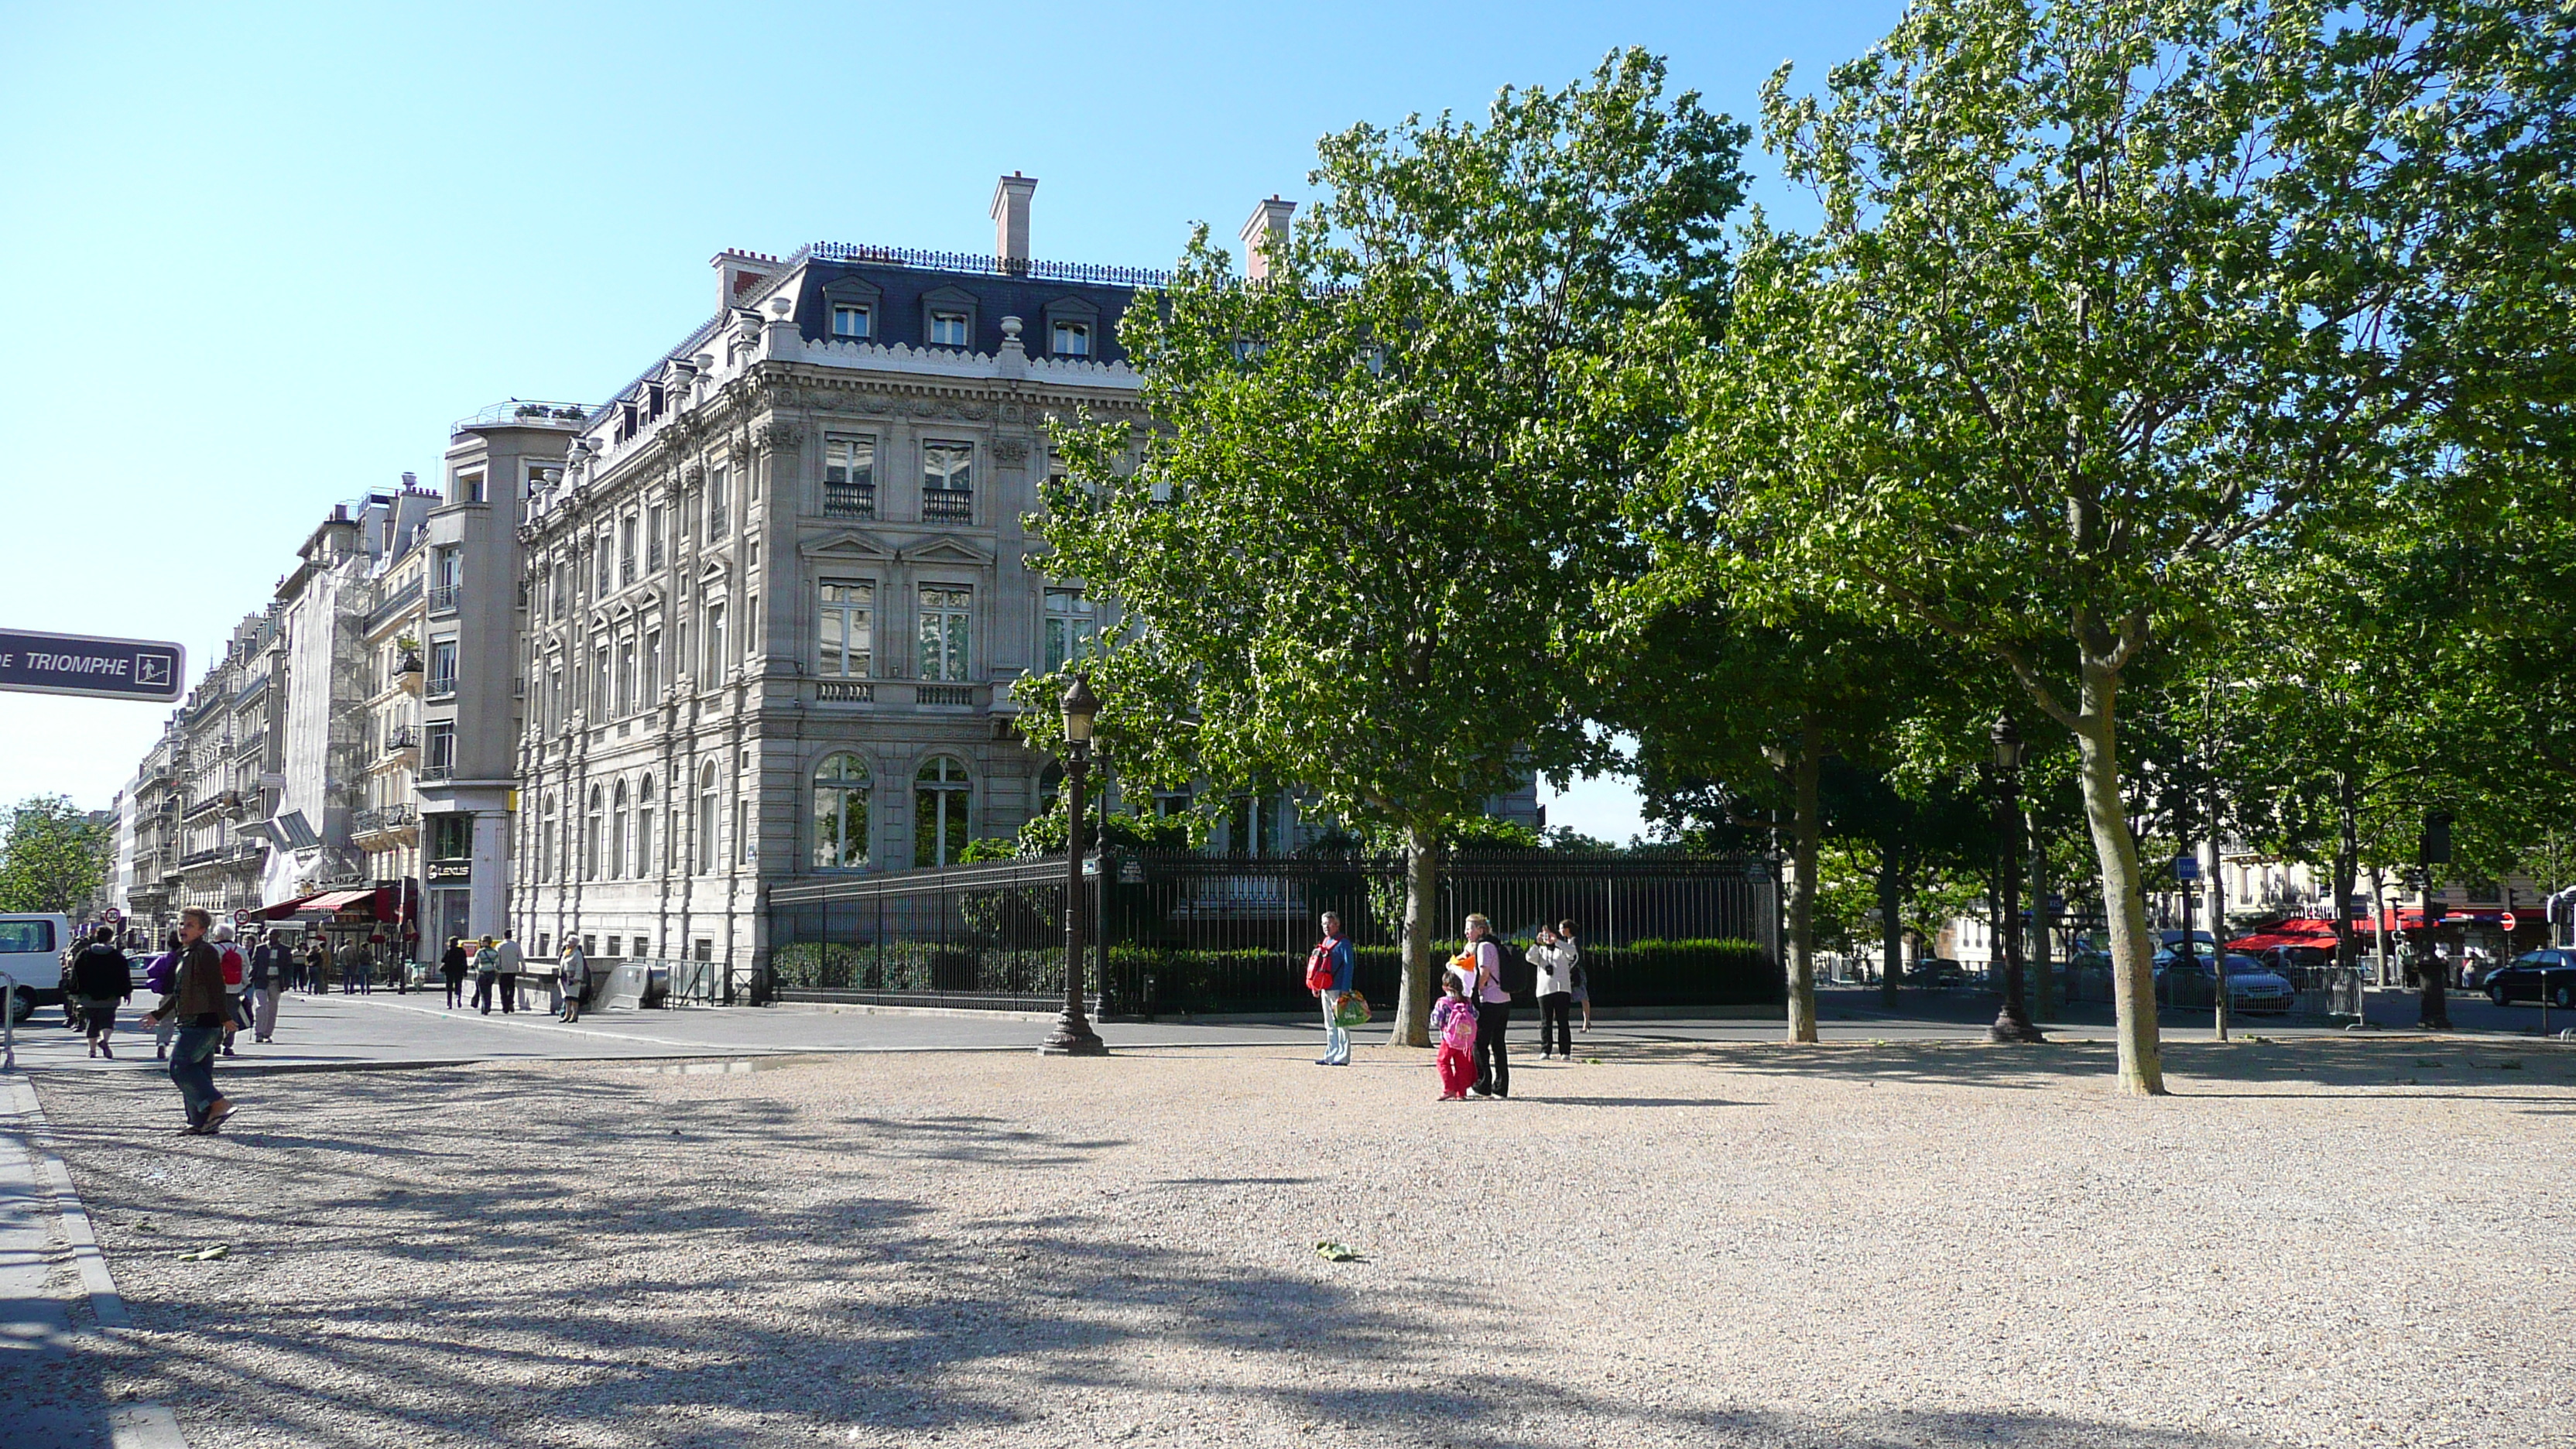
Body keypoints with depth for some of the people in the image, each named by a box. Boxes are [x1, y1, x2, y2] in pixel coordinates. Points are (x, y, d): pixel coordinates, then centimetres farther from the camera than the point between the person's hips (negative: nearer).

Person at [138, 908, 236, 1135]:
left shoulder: (205, 952, -10)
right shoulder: (184, 954, 20)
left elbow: (216, 987, -17)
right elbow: (179, 992, 30)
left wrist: (224, 1018, -22)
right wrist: (159, 1014, 35)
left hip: (203, 1021, -10)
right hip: (191, 1023, 10)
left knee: (180, 1067, -14)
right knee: (198, 1071, 8)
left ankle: (218, 1103, -15)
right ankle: (201, 1122, 10)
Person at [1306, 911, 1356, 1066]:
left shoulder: (1343, 943, -8)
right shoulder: (1325, 942, 16)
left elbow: (1348, 966, -13)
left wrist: (1345, 990, -19)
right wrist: (1316, 987, 16)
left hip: (1337, 989, -8)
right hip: (1325, 989, 8)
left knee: (1340, 1023, -5)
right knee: (1329, 1025, 10)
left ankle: (1342, 1057, -3)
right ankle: (1331, 1056, 14)